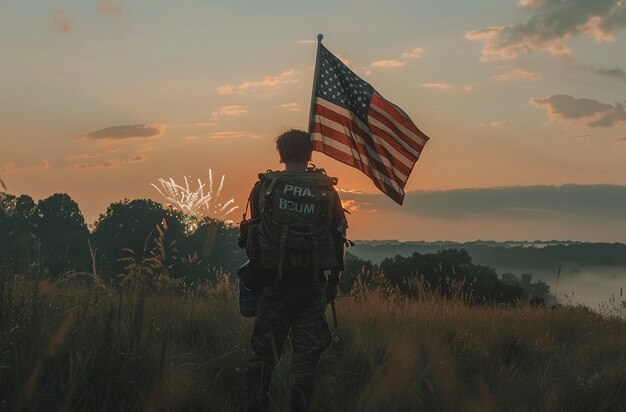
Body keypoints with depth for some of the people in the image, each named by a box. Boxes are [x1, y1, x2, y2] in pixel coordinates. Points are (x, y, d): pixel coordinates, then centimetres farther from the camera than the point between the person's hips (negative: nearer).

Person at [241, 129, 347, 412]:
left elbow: (253, 234, 6)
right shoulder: (326, 191, 0)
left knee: (264, 350, 8)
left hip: (273, 282, 0)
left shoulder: (264, 187, -1)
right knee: (306, 354, 7)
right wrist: (333, 281, 15)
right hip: (312, 284, 0)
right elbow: (338, 238, 5)